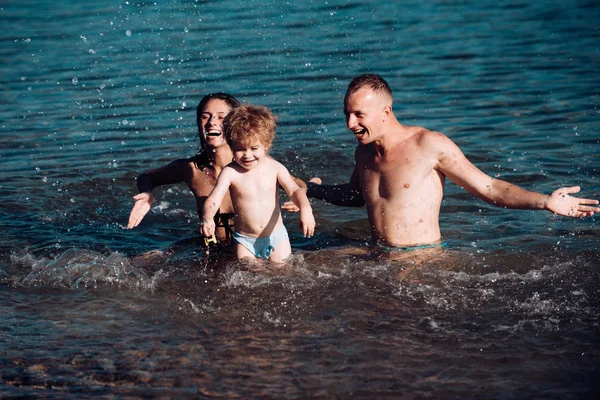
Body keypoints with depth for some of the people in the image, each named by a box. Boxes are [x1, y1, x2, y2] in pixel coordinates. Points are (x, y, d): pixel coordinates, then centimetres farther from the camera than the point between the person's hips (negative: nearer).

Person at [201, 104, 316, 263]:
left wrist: (305, 209, -35)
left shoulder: (274, 168, -8)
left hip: (276, 236, 1)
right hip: (245, 241, -1)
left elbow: (294, 190, -13)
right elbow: (213, 199, -19)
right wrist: (207, 218, -41)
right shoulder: (230, 172, -12)